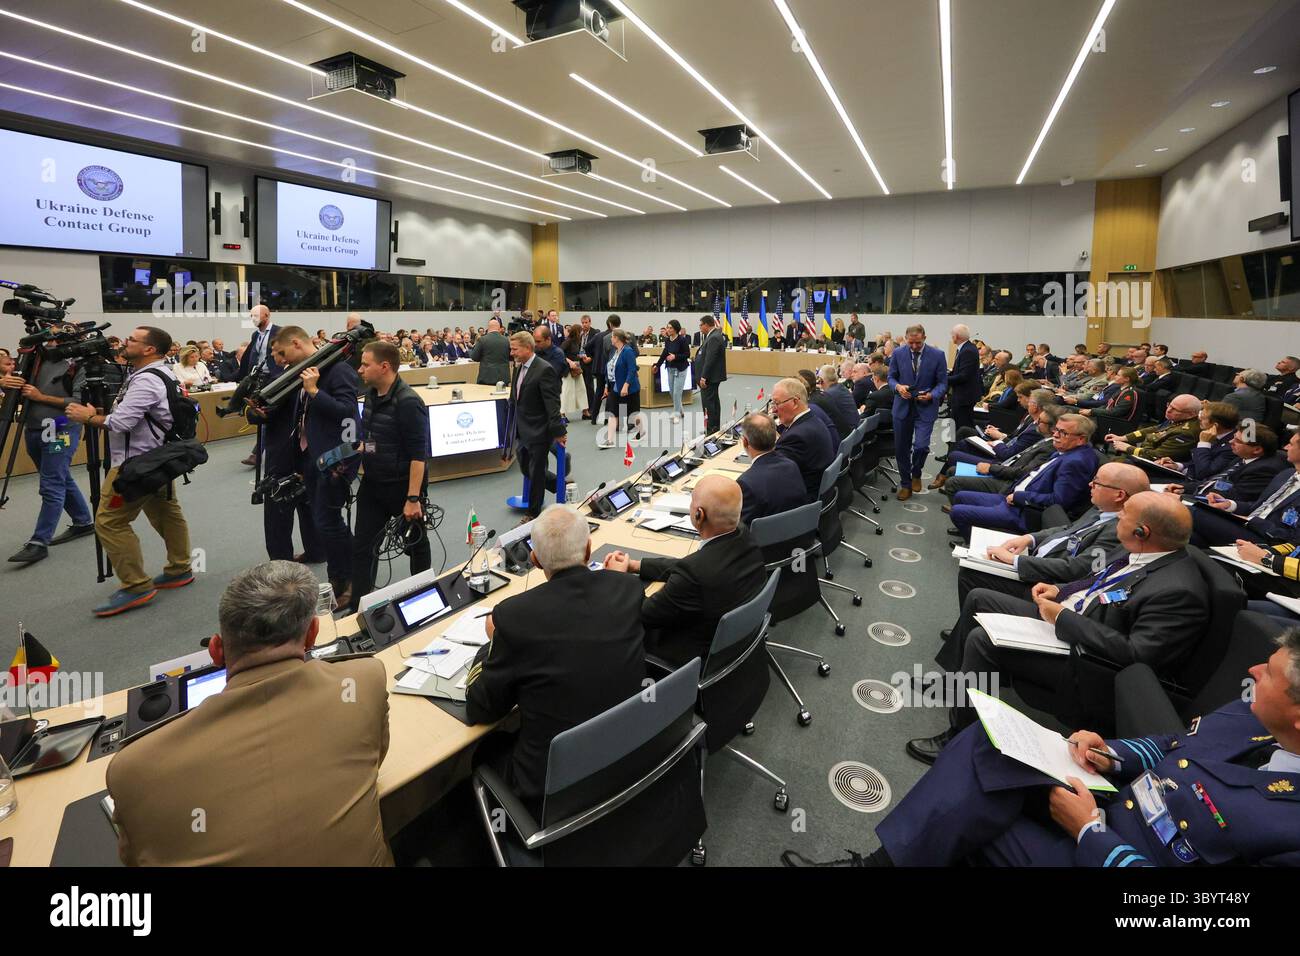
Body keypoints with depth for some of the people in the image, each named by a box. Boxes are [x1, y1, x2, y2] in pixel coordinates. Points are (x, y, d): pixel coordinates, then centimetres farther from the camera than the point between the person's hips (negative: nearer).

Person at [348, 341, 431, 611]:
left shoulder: (407, 402, -21)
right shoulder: (371, 394, 4)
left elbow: (418, 454, -23)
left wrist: (413, 498, -24)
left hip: (403, 486, -7)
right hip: (372, 485, 8)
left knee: (415, 544, 12)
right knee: (361, 547, 9)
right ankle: (358, 608, 19)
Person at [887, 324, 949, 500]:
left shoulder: (937, 355, -5)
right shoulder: (898, 353, -1)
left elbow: (942, 383, -1)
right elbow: (891, 377, 7)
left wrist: (931, 395, -20)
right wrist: (898, 387, -15)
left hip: (925, 408, -2)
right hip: (902, 406, 2)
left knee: (921, 446, -16)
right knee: (901, 449, 7)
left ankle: (916, 474, 16)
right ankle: (905, 484, 26)